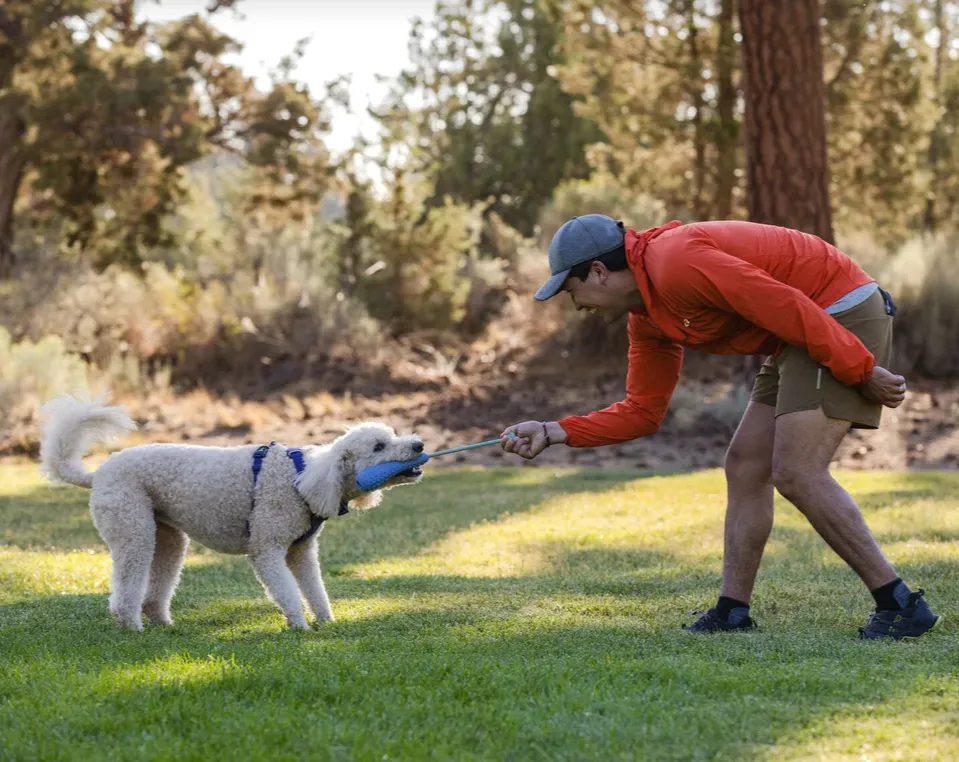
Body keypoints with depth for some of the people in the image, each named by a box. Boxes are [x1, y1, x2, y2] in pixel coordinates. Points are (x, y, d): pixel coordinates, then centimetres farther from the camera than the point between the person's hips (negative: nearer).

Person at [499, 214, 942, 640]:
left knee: (796, 475, -17)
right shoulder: (647, 317, 11)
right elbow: (642, 412, 16)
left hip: (842, 320, -10)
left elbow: (786, 305, -24)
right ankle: (732, 612, 13)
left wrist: (862, 370, -21)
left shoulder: (676, 262, -21)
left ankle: (901, 607, -13)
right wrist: (554, 432, 8)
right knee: (744, 468, 9)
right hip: (797, 342, 10)